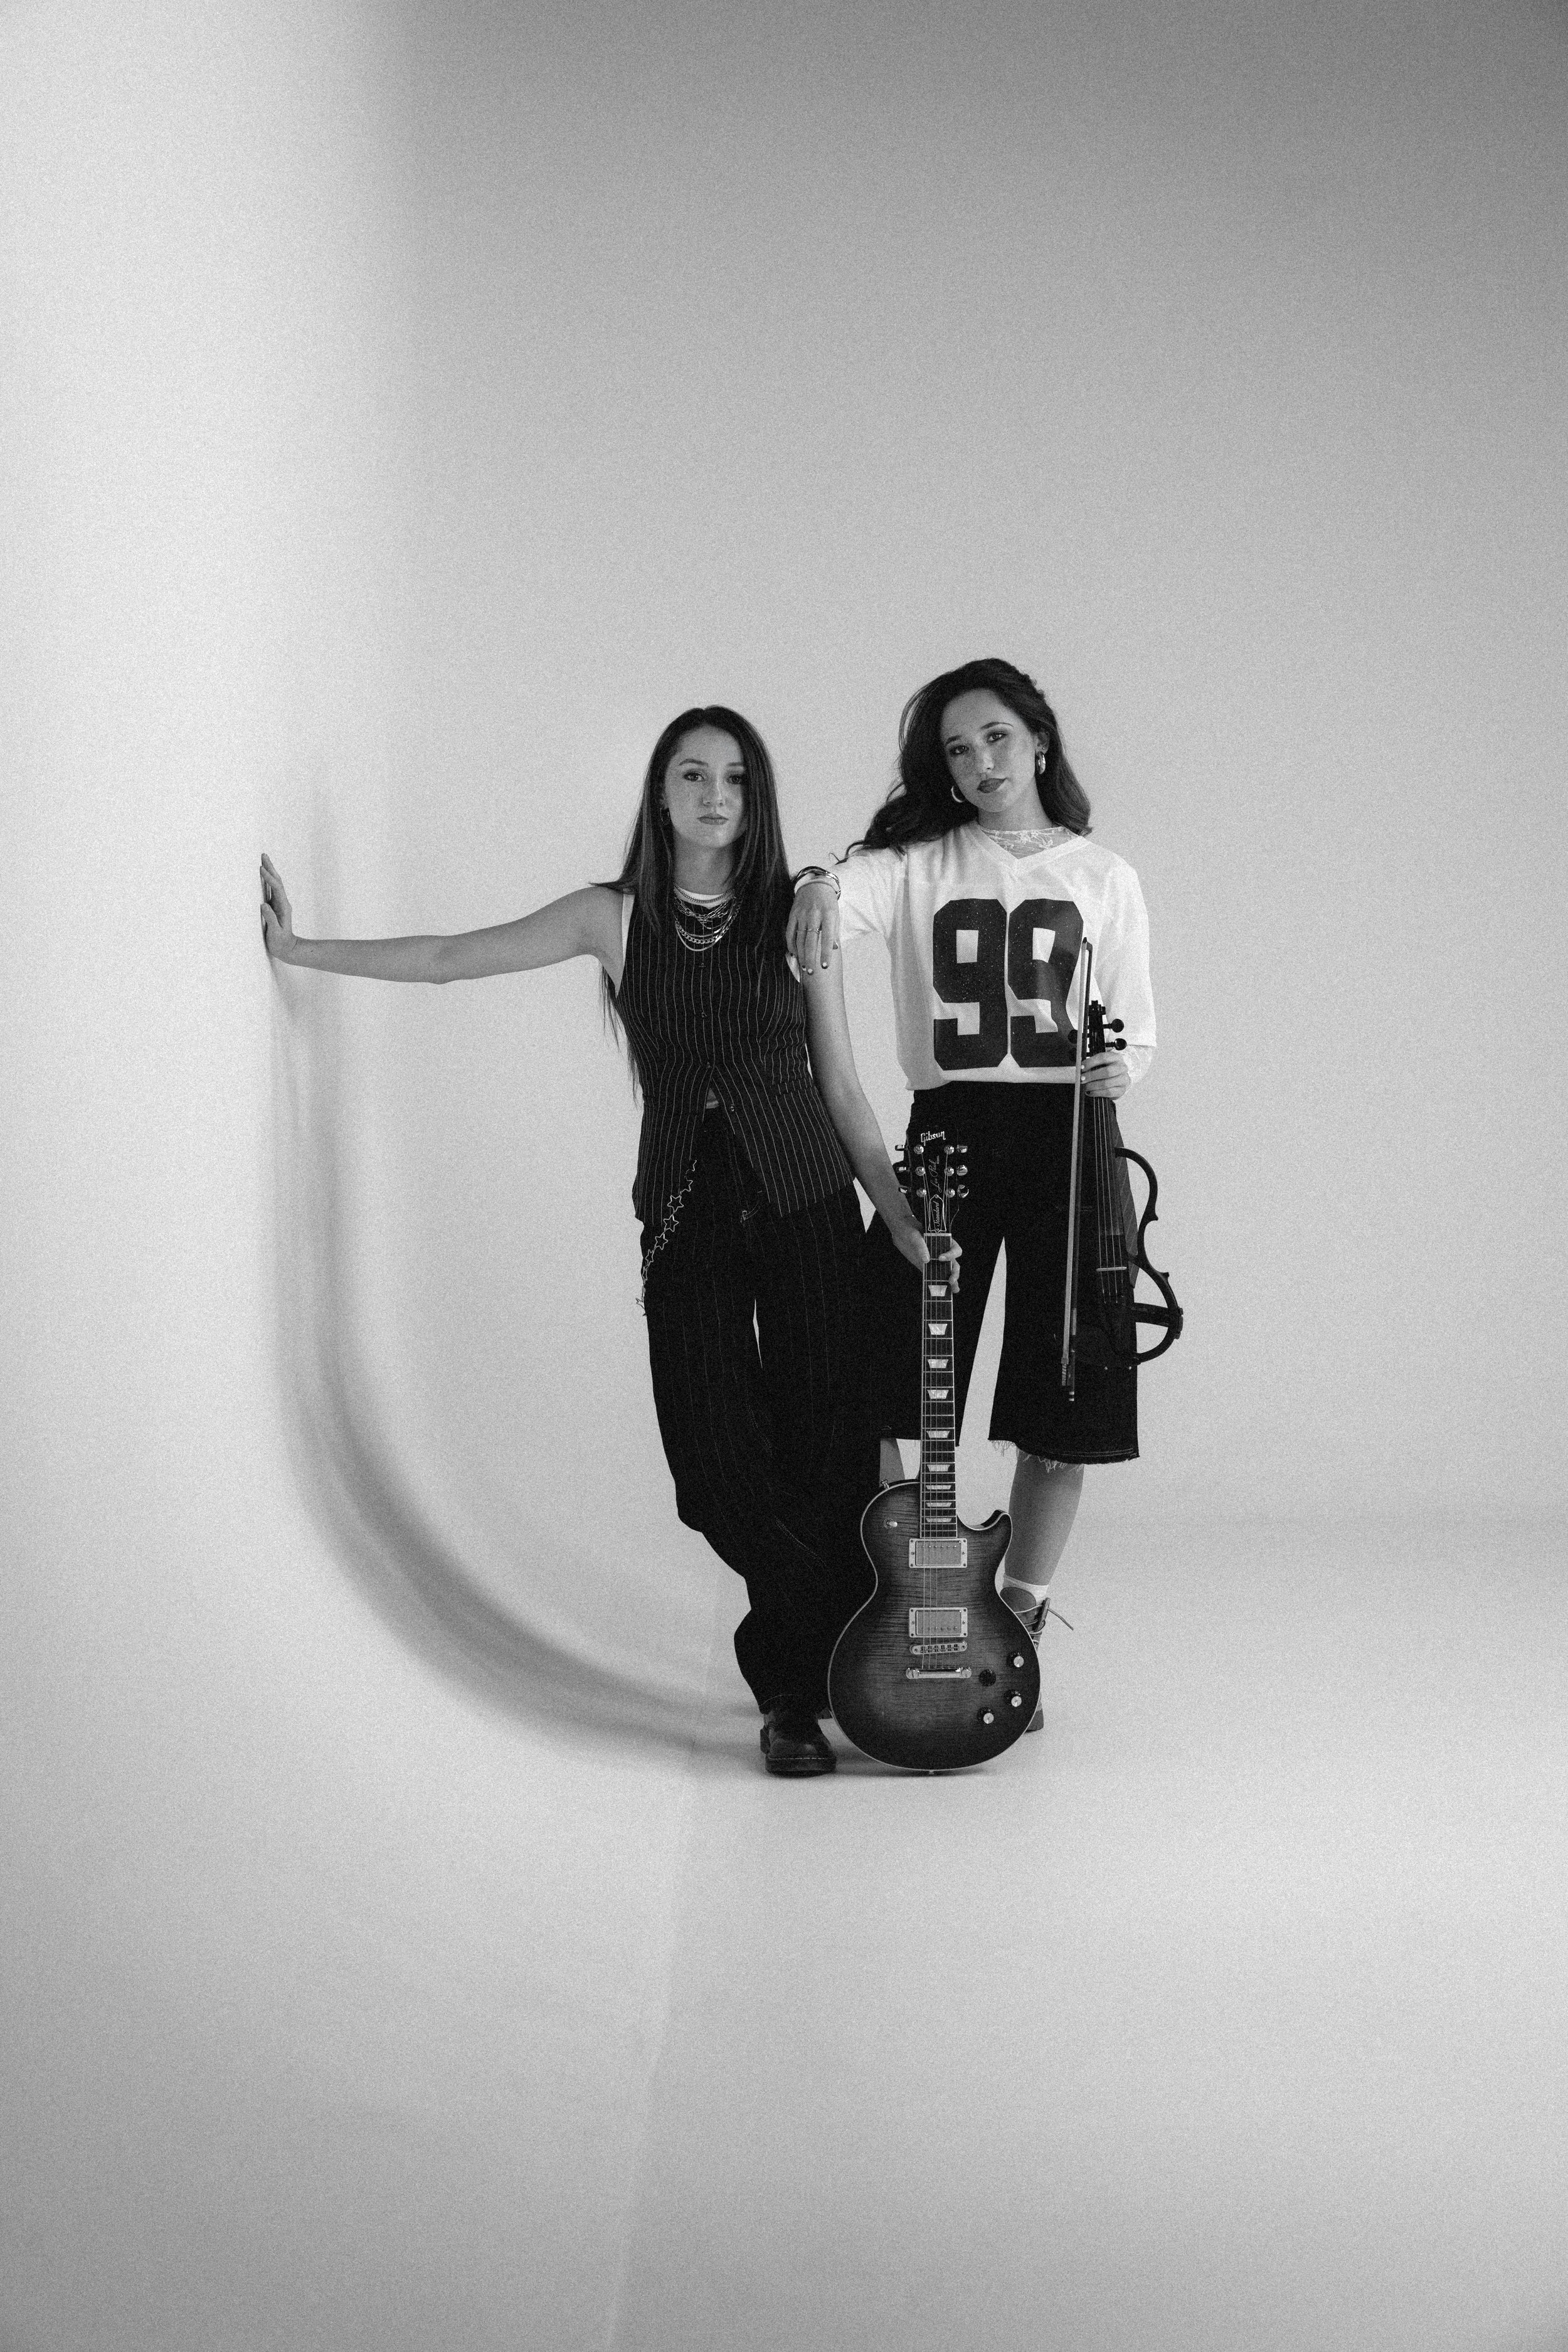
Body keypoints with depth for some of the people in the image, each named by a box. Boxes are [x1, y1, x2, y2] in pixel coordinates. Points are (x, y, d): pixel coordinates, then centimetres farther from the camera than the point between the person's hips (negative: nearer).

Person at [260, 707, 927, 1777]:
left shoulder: (793, 916, 4)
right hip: (687, 1208, 1)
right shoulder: (616, 917, 4)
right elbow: (451, 957, 3)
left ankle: (799, 1691, 14)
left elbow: (840, 1085, 6)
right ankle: (803, 1672, 14)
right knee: (719, 1457, -5)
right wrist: (296, 947, -1)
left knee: (823, 1447, -4)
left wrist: (900, 1213, 0)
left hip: (807, 1202, 0)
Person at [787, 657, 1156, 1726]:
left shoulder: (1104, 878, 9)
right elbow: (842, 891, -17)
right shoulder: (917, 864, 6)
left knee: (1061, 1412, 2)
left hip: (1067, 1140, 0)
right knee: (878, 1390, -6)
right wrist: (816, 888, -40)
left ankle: (1016, 1630, 17)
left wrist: (1123, 1065, -12)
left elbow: (1137, 1035, 11)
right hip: (949, 1135, 0)